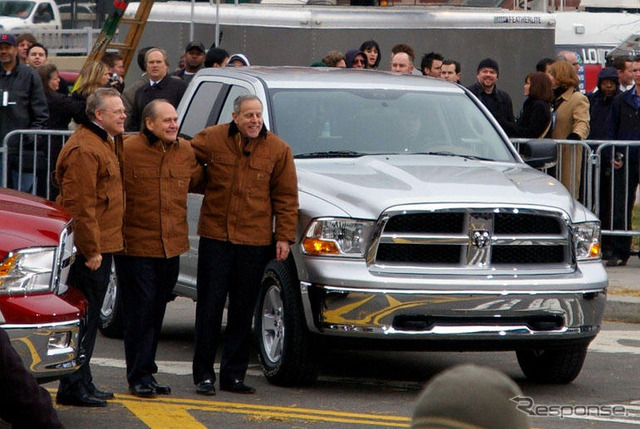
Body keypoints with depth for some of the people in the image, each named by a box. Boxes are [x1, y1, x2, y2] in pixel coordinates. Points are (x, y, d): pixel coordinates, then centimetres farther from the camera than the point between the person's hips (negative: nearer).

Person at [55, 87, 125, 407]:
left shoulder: (107, 142, 17)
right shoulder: (84, 150, -17)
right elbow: (80, 205, -21)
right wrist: (91, 249, -21)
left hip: (102, 245, 10)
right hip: (90, 248, -10)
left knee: (90, 317, 14)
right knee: (85, 317, -7)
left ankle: (82, 384, 21)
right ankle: (72, 388, -4)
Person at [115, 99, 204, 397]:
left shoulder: (186, 152, 9)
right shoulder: (127, 150, -11)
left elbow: (196, 182, 26)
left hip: (172, 246, 6)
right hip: (136, 246, -6)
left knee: (157, 311, 10)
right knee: (140, 311, -4)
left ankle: (145, 372, 19)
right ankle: (139, 376, 3)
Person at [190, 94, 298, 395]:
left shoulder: (278, 150, 3)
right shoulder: (211, 140, 0)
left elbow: (286, 197, 6)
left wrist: (284, 236, 0)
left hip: (254, 241, 1)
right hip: (215, 236, -1)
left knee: (243, 312, 5)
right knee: (209, 308, 0)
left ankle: (234, 374, 13)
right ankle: (203, 375, 7)